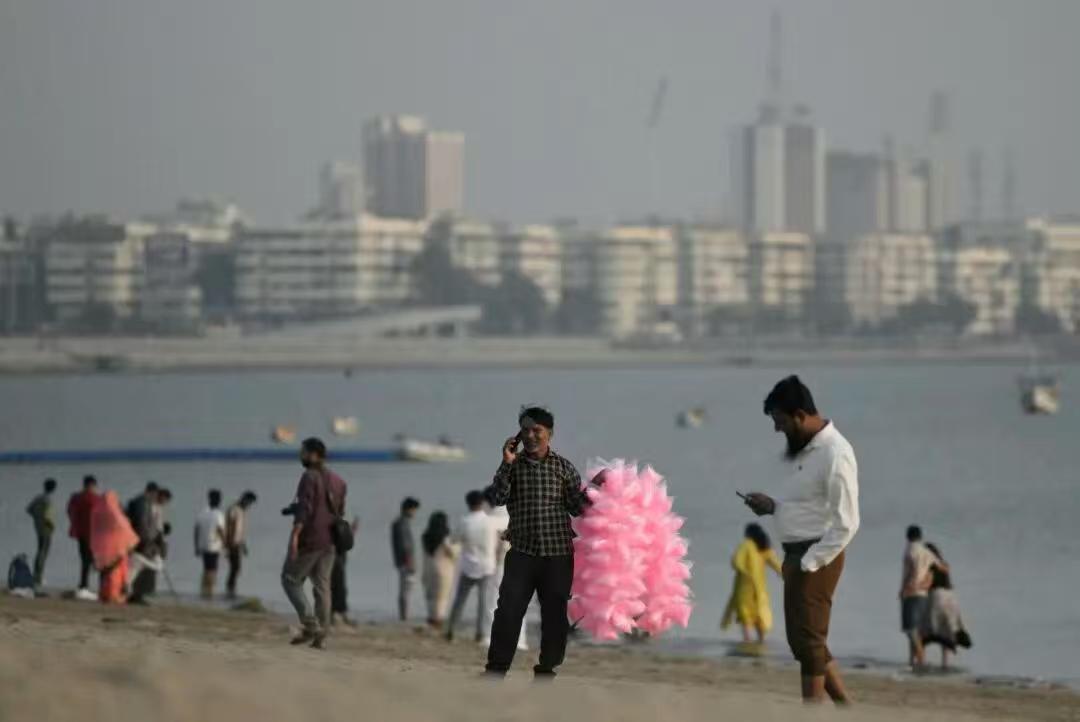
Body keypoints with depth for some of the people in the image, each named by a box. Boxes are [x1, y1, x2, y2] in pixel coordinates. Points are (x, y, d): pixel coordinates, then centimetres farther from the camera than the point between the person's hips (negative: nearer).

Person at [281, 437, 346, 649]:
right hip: (329, 541, 7)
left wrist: (295, 535, -26)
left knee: (291, 580, 3)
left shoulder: (310, 477, -11)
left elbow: (304, 507, -21)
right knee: (322, 586, 7)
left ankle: (310, 625, -11)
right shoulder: (337, 481, 13)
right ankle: (320, 636, 3)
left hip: (309, 538, -7)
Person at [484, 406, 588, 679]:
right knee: (508, 611, -7)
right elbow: (495, 499, -8)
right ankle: (496, 670, -3)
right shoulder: (513, 465, 5)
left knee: (555, 615, 4)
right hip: (522, 553, 0)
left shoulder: (564, 467, 5)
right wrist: (506, 464, -14)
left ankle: (546, 670, 14)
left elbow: (577, 507, 3)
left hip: (558, 554, 0)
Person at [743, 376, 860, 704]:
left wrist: (808, 563, -19)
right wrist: (774, 505, 5)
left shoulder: (835, 455, -18)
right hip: (798, 554, 10)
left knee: (808, 641, -5)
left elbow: (846, 523, -20)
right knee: (803, 640, 14)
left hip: (818, 557, -10)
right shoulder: (804, 448, 10)